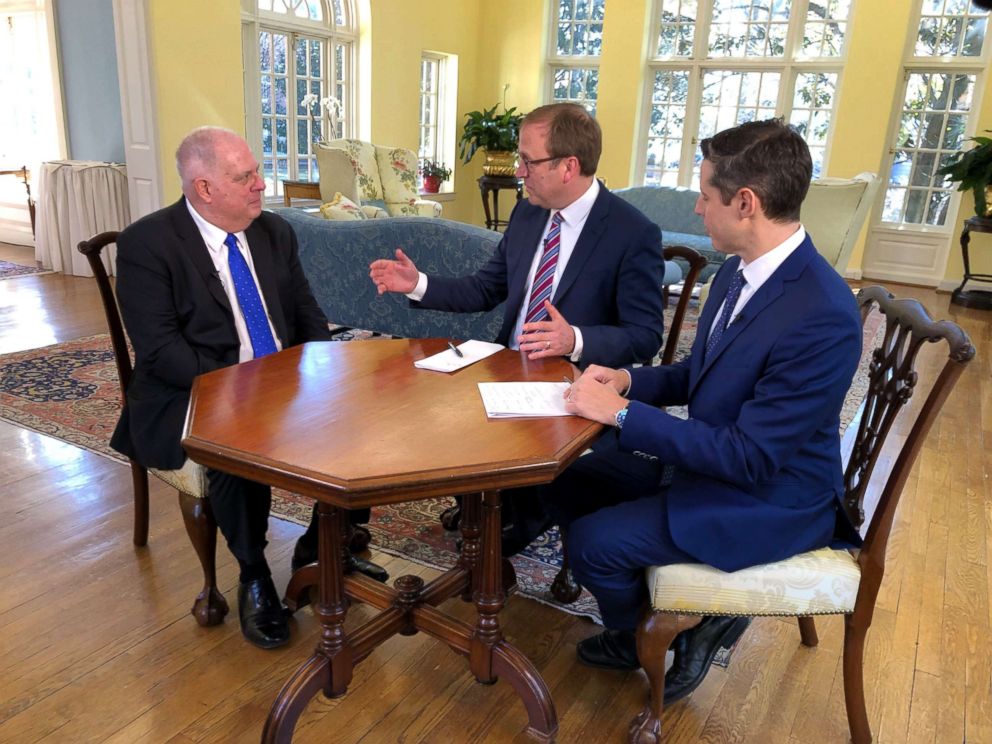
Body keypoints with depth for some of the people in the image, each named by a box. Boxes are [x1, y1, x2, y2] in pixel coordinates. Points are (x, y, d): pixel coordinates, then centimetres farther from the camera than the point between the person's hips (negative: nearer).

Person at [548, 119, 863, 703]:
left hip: (768, 500, -9)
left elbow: (750, 458, -29)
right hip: (709, 457, 9)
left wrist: (622, 412, -26)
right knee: (566, 482, 5)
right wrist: (630, 380, -7)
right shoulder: (740, 271, -1)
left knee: (593, 542, -15)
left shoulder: (823, 317, -30)